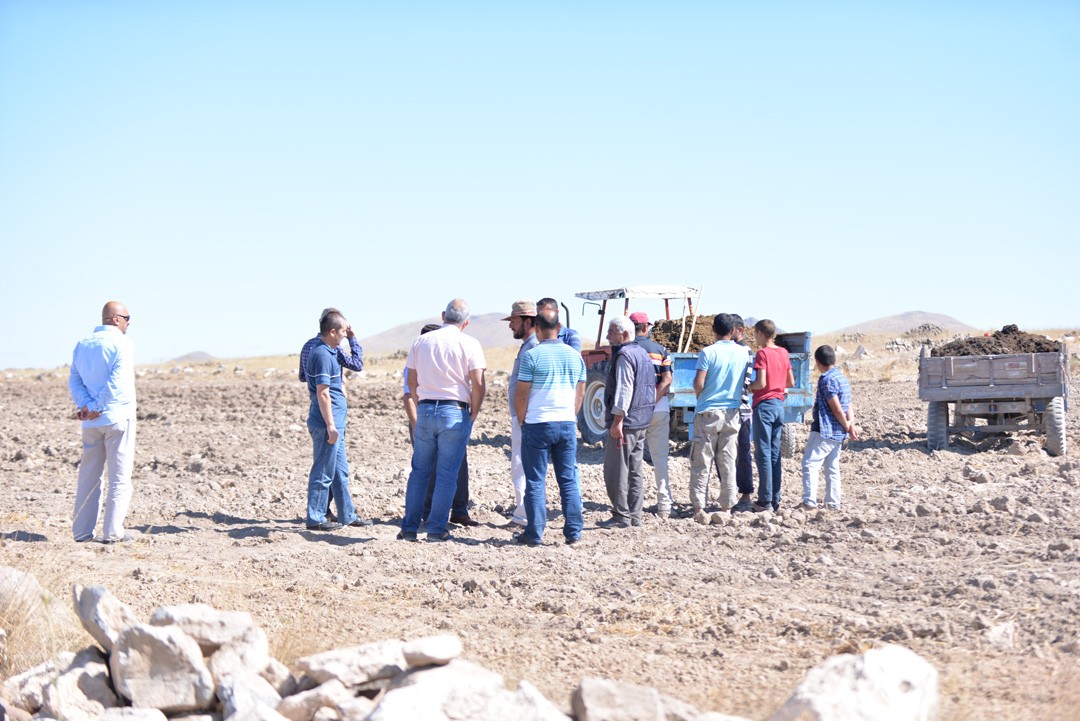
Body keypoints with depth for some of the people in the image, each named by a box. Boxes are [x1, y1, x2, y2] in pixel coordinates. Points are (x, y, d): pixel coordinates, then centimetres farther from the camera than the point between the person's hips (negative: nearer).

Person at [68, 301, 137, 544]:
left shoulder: (82, 345, 13)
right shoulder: (123, 344, -8)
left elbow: (74, 381, 7)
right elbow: (116, 382, -18)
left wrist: (86, 405, -4)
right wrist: (97, 408, -13)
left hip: (91, 422, 6)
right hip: (117, 417, -6)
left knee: (88, 476, 11)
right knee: (119, 477, -1)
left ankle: (82, 531, 10)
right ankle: (112, 532, -3)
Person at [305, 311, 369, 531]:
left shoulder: (329, 352, 14)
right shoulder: (322, 355, -18)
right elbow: (322, 393, -21)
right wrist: (330, 426, -22)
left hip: (335, 423, 10)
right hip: (327, 424, -10)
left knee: (340, 471, 15)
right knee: (323, 472, -3)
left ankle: (347, 515, 22)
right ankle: (315, 519, 4)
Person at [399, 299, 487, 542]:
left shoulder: (422, 341, 8)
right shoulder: (469, 344, -4)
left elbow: (411, 381, 12)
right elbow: (478, 384, -10)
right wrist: (473, 414, 1)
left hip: (425, 411, 4)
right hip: (455, 412, -4)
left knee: (419, 471, 11)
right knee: (447, 474, 3)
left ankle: (409, 528, 11)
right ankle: (437, 529, 3)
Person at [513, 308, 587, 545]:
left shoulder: (532, 355, -9)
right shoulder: (575, 356, 7)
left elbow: (520, 394, -8)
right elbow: (580, 393, 13)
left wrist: (522, 420, 5)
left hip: (538, 425, -4)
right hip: (567, 424, 4)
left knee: (536, 481, 2)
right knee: (569, 480, 8)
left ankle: (534, 534, 3)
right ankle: (573, 532, 8)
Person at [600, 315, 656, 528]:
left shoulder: (625, 355, -14)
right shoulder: (642, 353, 16)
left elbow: (624, 391, -21)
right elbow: (650, 389, 21)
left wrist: (617, 421, -22)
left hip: (625, 422, -10)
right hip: (641, 423, 10)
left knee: (616, 471, -5)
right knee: (636, 471, 11)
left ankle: (621, 516, -4)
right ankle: (635, 515, 14)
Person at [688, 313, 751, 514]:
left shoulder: (708, 352, -10)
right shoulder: (743, 353, 3)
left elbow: (698, 384, -13)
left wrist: (699, 396, 6)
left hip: (707, 412, -3)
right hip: (732, 413, 3)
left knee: (701, 461, 2)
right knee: (728, 461, 8)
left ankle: (698, 506, 1)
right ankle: (727, 506, 10)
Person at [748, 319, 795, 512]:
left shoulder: (762, 353, -11)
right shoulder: (784, 353, 10)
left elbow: (761, 383, -18)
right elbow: (791, 382, 14)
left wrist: (748, 387, -1)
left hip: (764, 404, -7)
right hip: (779, 404, 7)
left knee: (763, 453, -4)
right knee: (775, 453, 10)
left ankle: (765, 501, -4)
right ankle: (776, 500, 11)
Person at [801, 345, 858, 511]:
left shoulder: (827, 380, -16)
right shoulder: (842, 378, 14)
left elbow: (837, 408, -17)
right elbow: (849, 406, 10)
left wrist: (847, 426, -5)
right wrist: (851, 425, -1)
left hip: (824, 431, -9)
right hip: (838, 433, 9)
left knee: (810, 463, -7)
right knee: (832, 467, 12)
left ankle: (810, 500, -14)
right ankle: (833, 502, 13)